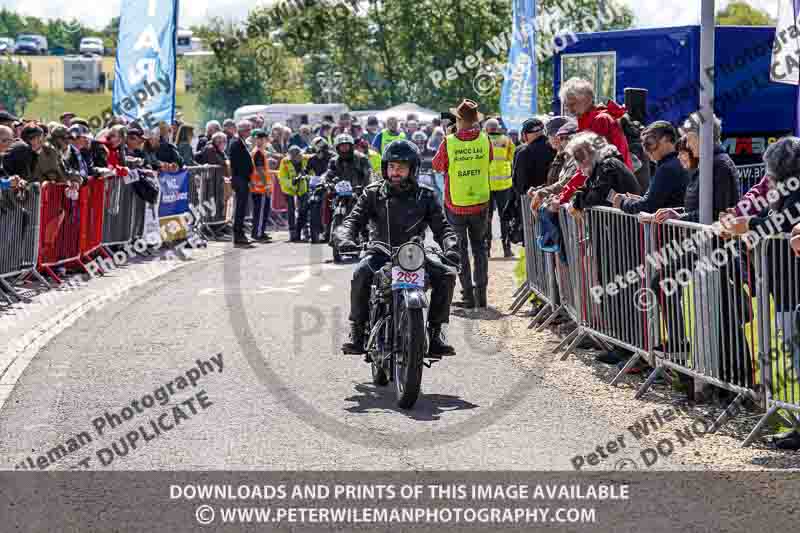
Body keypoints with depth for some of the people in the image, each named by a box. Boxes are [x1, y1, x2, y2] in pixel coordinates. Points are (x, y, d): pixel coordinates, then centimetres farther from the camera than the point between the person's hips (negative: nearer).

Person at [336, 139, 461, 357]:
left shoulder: (424, 196, 7)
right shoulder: (373, 193, 6)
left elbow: (441, 227, 0)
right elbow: (353, 220, -4)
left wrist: (450, 247, -22)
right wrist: (345, 239, -27)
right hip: (380, 253, -1)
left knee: (445, 275, -23)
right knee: (361, 273, -33)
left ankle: (435, 329, -9)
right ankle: (357, 329, -20)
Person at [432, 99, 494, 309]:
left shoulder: (449, 143, -16)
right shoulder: (484, 140, -9)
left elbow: (437, 165, 1)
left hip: (456, 206, -2)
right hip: (480, 203, 2)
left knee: (460, 250, 9)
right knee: (479, 247, 15)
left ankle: (468, 294, 6)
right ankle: (481, 292, 11)